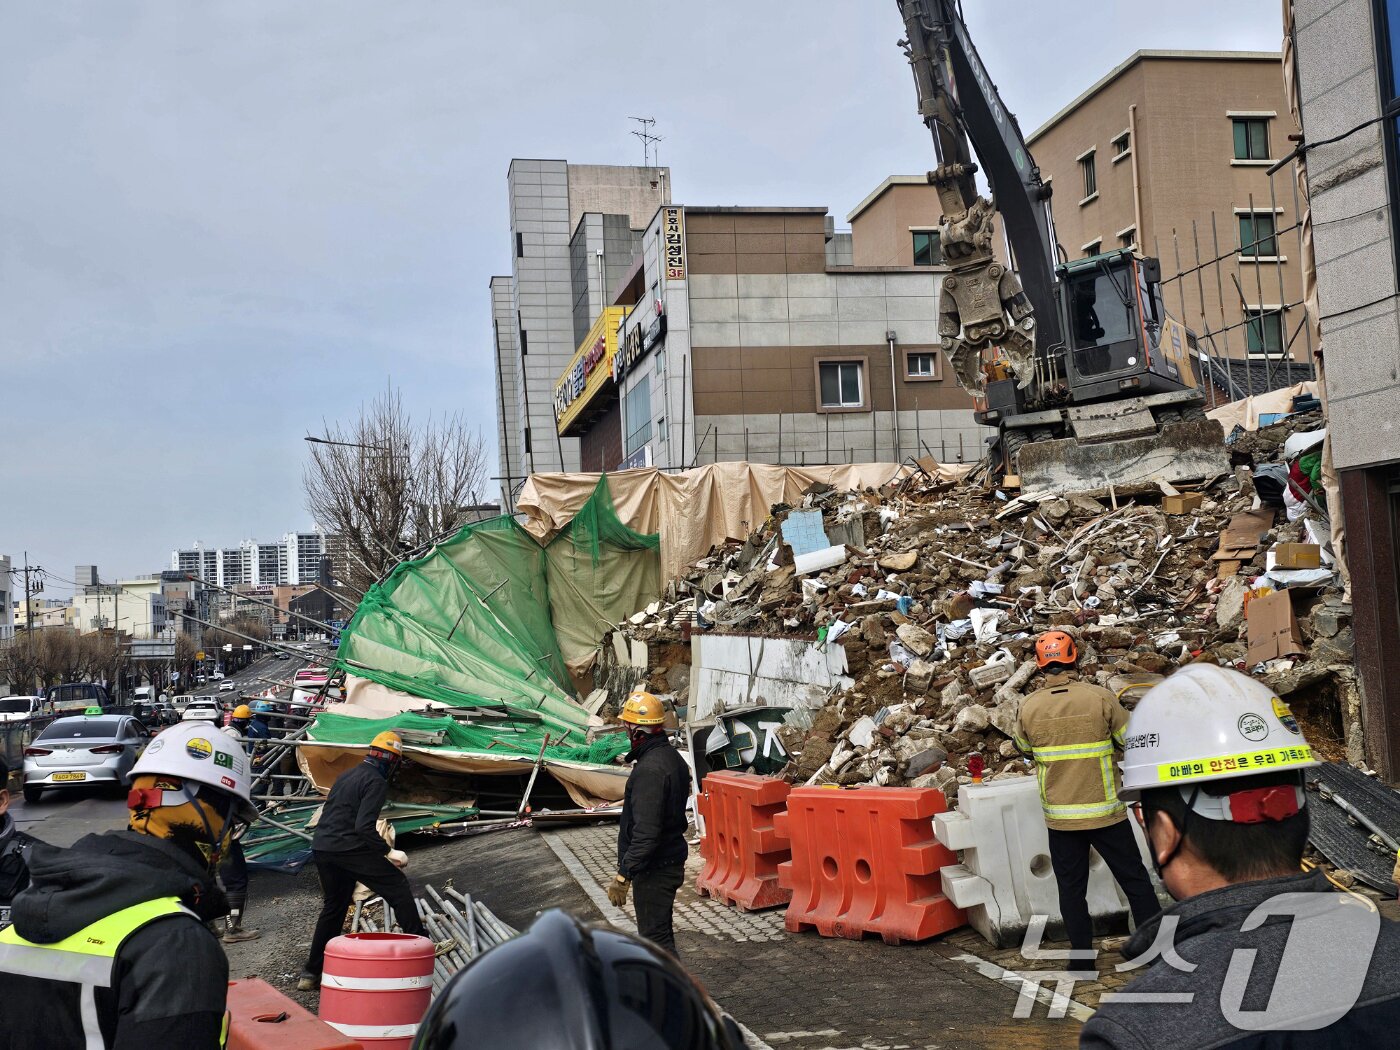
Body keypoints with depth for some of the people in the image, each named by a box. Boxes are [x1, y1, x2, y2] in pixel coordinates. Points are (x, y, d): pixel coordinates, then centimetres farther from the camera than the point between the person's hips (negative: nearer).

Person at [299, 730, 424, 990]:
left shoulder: (346, 776, 20)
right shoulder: (376, 782, -8)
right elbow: (364, 826, -19)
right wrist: (388, 852, -12)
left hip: (321, 848, 9)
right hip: (349, 849, -9)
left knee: (333, 907, 19)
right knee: (398, 887, 1)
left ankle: (311, 973, 19)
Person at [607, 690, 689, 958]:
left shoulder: (650, 770, -25)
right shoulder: (673, 758, 8)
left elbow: (645, 832, -30)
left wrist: (623, 875, -27)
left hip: (654, 869, -10)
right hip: (672, 859, 10)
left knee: (656, 937, -3)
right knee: (659, 931, 23)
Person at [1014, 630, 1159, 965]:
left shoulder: (1029, 707, -5)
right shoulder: (1101, 698, -12)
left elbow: (1024, 747, 13)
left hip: (1060, 816, 2)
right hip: (1105, 812, -1)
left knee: (1071, 888, 11)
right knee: (1135, 880, 11)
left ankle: (1082, 959, 15)